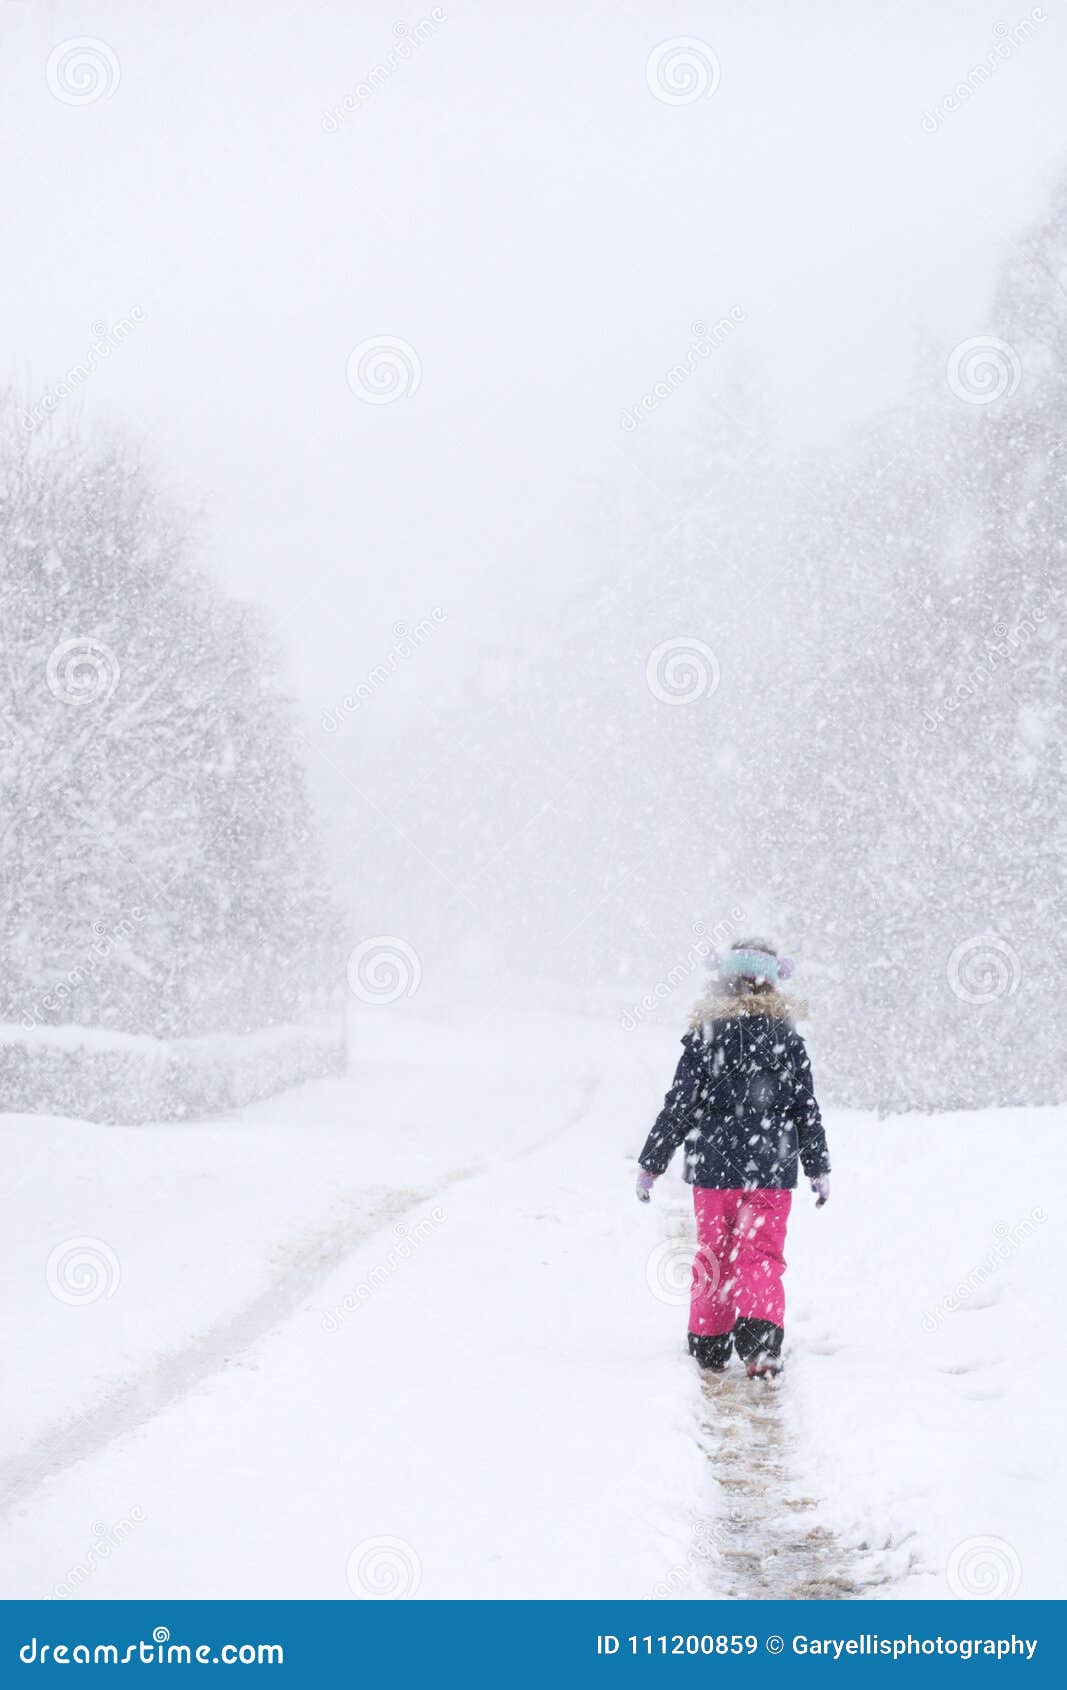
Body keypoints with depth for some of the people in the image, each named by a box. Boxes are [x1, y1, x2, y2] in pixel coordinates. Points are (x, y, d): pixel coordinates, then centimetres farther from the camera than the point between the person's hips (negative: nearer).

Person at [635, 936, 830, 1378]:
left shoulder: (704, 1036, -3)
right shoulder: (787, 1039, 1)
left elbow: (679, 1106, -3)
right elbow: (806, 1110, 5)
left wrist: (650, 1164, 4)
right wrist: (819, 1168, 14)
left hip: (714, 1167, 0)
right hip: (771, 1170, 0)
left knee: (713, 1257, 12)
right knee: (762, 1257, 3)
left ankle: (709, 1344, 17)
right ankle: (760, 1343, -15)